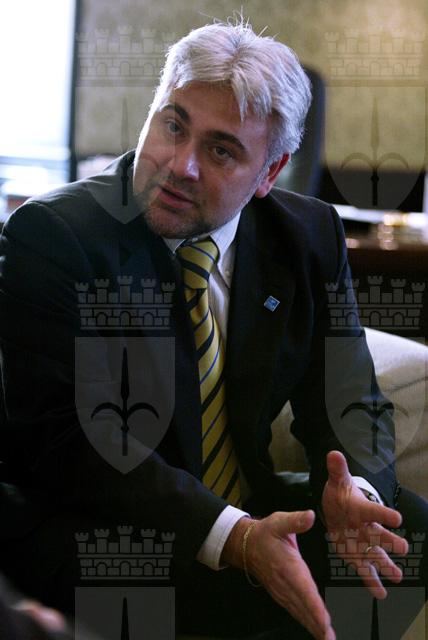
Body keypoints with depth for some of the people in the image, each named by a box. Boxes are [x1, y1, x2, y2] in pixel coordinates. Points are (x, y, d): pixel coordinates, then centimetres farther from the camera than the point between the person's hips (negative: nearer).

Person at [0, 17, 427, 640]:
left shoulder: (311, 236, 4)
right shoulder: (51, 235, -12)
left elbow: (349, 401, 6)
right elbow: (66, 437, -21)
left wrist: (351, 491, -20)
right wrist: (232, 539, -32)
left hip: (256, 513, 6)